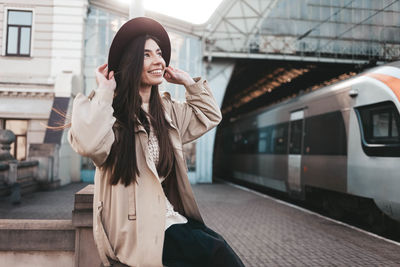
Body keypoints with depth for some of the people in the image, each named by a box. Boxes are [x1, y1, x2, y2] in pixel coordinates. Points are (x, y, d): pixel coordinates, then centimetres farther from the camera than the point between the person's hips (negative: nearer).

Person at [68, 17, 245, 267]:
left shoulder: (168, 110, 13)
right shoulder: (113, 112, -8)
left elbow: (210, 115, 28)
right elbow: (89, 143, -31)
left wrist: (188, 82, 18)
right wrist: (104, 92, -18)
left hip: (172, 218, 7)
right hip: (137, 229, -6)